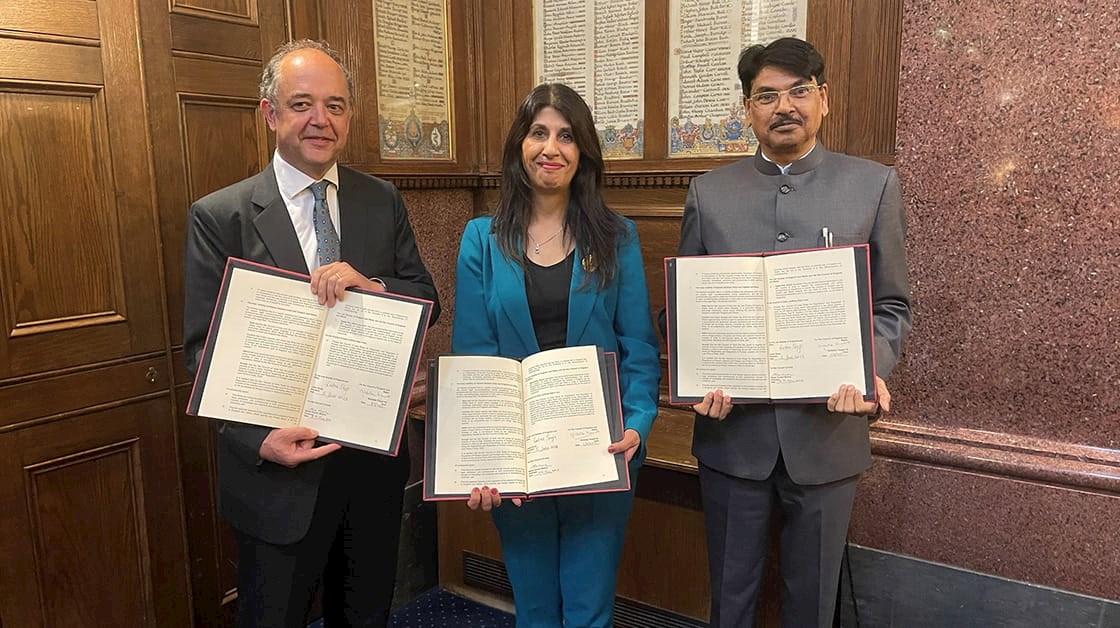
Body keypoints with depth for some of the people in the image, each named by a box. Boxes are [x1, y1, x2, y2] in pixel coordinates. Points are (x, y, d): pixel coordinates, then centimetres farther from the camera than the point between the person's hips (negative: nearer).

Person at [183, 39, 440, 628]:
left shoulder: (382, 202, 2)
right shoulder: (219, 216, -9)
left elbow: (427, 302, 1)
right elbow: (204, 348, -9)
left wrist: (371, 286, -21)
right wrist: (260, 440, -23)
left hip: (376, 461, 3)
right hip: (278, 468, -3)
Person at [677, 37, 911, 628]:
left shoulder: (874, 185, 1)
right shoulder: (708, 192, 3)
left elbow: (892, 305, 3)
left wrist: (871, 369, -16)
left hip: (827, 431, 0)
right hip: (731, 430, 1)